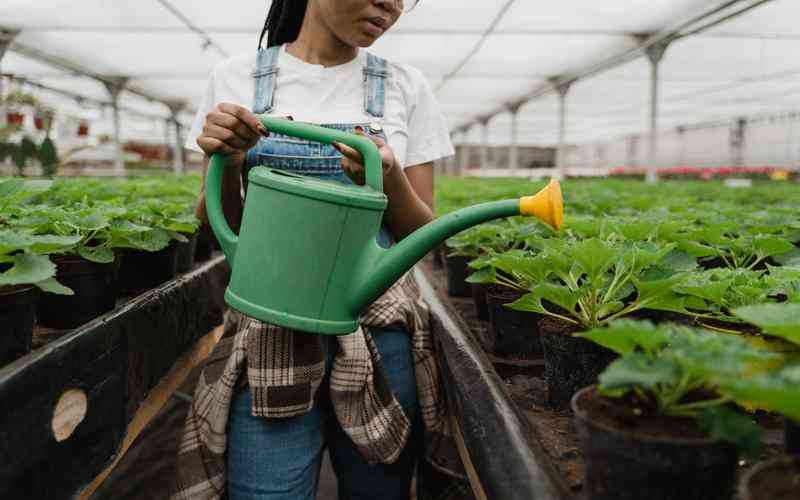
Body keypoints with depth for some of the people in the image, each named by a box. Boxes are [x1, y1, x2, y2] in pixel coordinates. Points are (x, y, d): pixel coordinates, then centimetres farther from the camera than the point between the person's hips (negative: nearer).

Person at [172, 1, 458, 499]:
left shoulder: (406, 87, 2)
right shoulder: (237, 78, 1)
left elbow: (423, 235, 3)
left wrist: (390, 179, -18)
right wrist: (226, 163, -15)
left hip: (380, 331, 1)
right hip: (270, 332, 0)